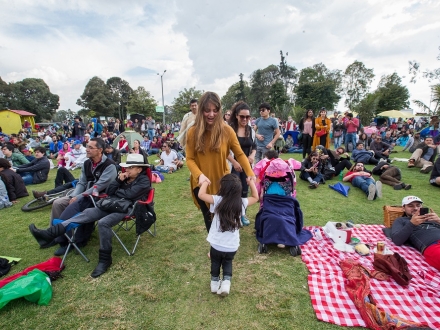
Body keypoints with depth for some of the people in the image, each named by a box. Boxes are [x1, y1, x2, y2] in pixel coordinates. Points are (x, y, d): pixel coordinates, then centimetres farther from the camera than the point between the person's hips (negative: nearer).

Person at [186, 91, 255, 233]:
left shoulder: (227, 130, -11)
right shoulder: (193, 132, -9)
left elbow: (240, 154, -6)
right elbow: (189, 159, -8)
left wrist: (250, 174, -17)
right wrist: (199, 175, -26)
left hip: (222, 183, 0)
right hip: (202, 184, 1)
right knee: (209, 220, 18)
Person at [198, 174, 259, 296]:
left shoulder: (218, 200, -19)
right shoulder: (242, 202, -10)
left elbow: (201, 194, -17)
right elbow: (255, 197, 7)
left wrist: (205, 182, -2)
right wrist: (252, 183, 16)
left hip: (216, 244, -1)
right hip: (232, 246, 2)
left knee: (215, 262, 27)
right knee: (227, 262, 30)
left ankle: (215, 282, 39)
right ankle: (226, 282, 17)